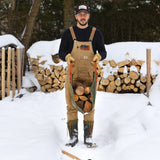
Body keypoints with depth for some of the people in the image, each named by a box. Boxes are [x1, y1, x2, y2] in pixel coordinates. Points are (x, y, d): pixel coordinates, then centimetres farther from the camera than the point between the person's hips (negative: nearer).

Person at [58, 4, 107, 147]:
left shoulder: (96, 33, 8)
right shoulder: (68, 33, 7)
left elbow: (103, 51, 11)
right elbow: (61, 52, 9)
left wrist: (99, 56, -12)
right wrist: (67, 57, -13)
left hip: (89, 75, 0)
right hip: (72, 74, 0)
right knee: (71, 106, -3)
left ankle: (88, 137, 5)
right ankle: (73, 137, 4)